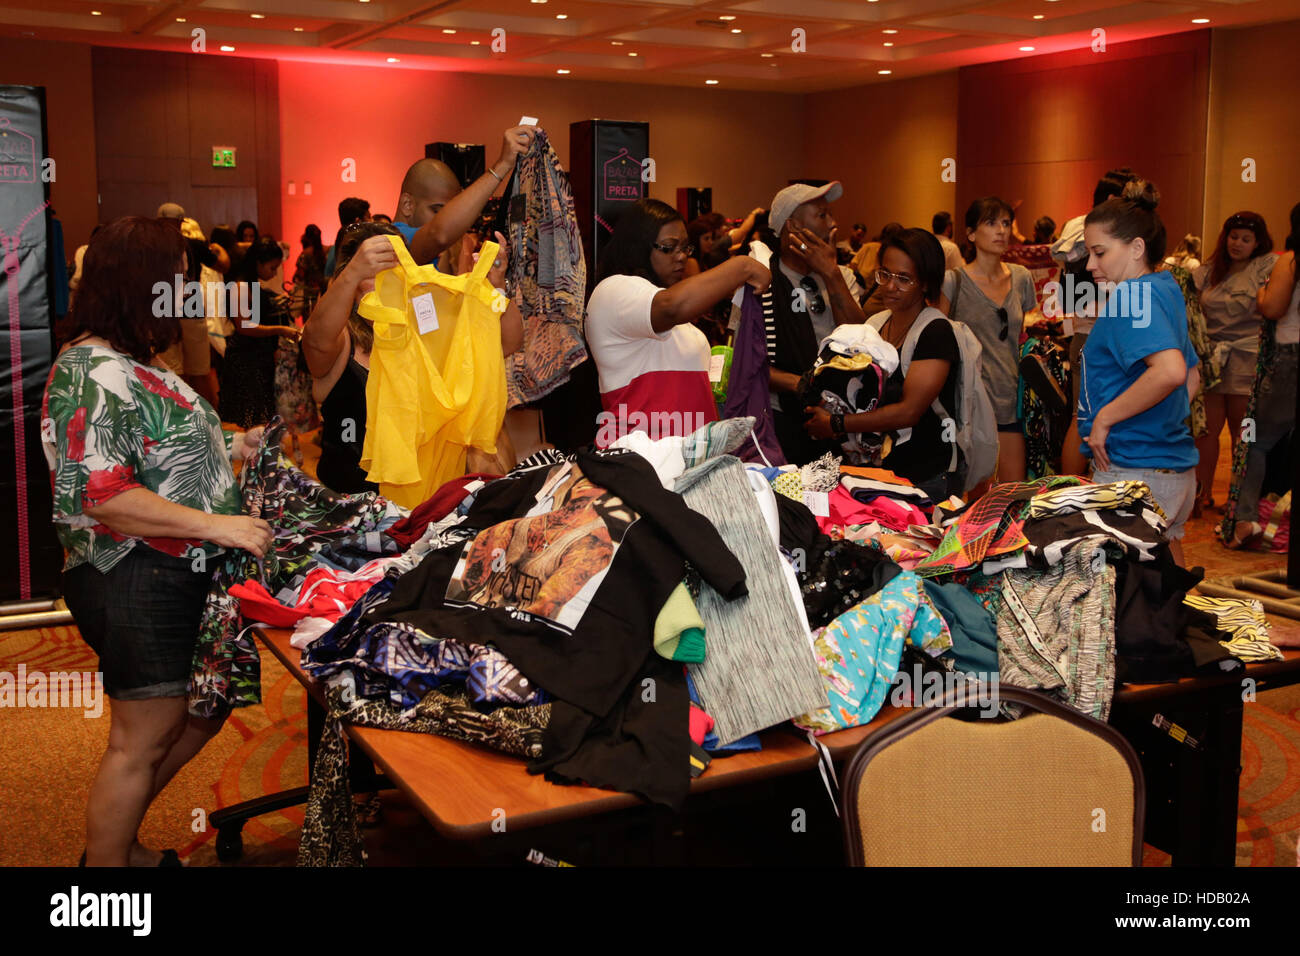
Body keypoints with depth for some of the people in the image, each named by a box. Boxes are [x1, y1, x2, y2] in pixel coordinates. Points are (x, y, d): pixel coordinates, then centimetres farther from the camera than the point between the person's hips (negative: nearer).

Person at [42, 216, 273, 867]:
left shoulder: (132, 362, 14)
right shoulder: (92, 373, -19)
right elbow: (100, 494, -27)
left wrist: (229, 446, 12)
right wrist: (218, 525, -26)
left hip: (182, 578, 11)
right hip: (135, 584, -11)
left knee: (202, 714, 20)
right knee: (142, 740, 1)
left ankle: (114, 838, 35)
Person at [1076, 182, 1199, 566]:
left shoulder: (1133, 294, -15)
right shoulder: (1166, 289, 15)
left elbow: (1170, 371, -30)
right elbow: (1190, 378, 25)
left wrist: (1105, 418, -21)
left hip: (1134, 472, -10)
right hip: (1176, 468, 10)